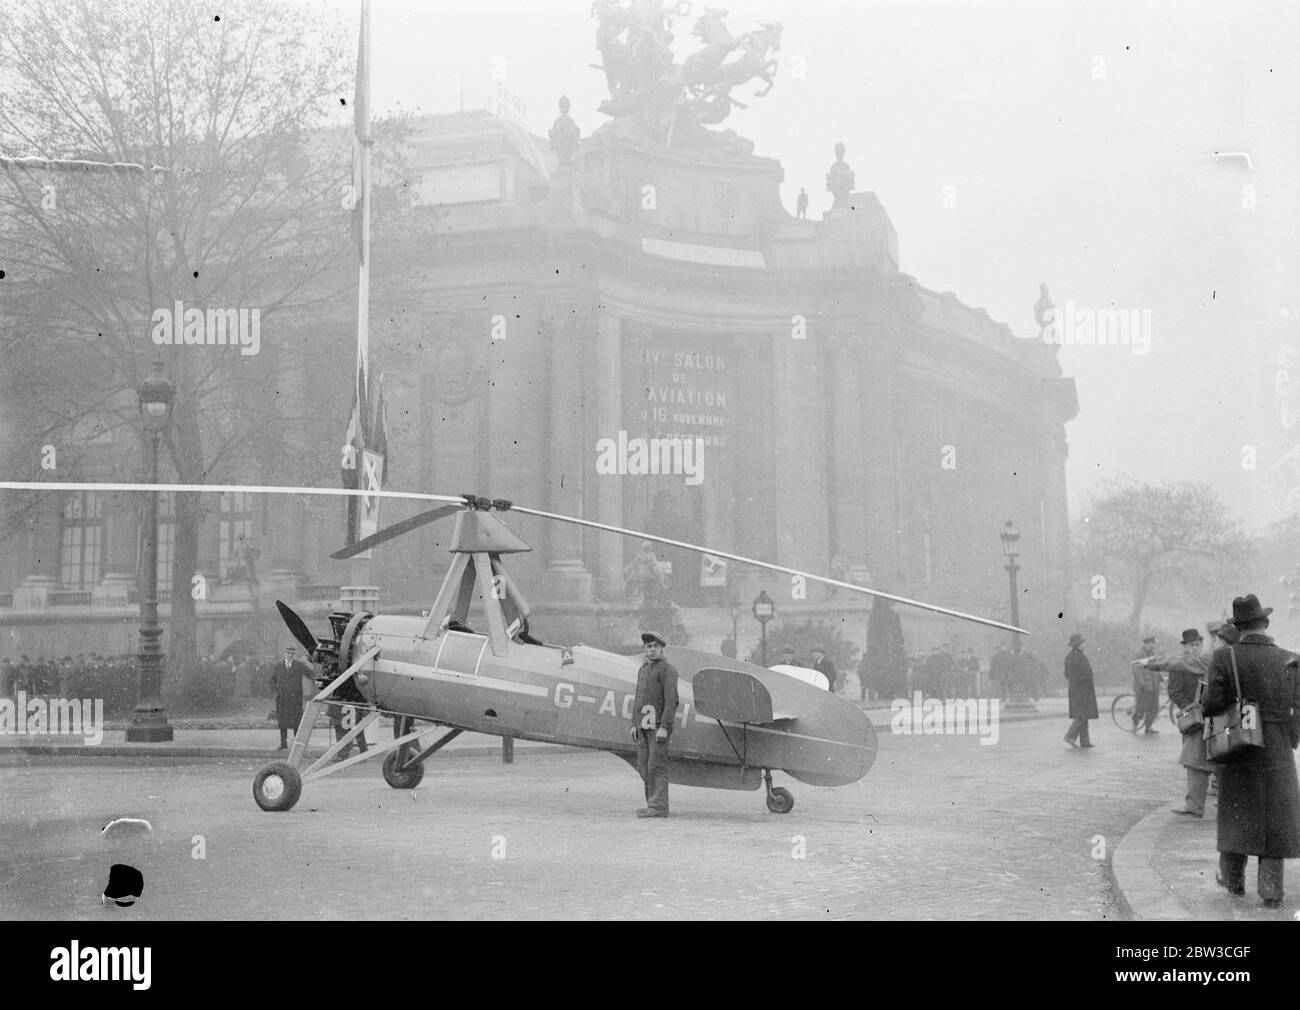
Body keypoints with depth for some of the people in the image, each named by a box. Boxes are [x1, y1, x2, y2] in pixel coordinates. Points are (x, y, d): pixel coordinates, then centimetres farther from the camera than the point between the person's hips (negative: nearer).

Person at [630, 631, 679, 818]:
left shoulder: (667, 669, -8)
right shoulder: (643, 669, 18)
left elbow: (671, 700, -15)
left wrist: (664, 727, -21)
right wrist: (634, 724, 15)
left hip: (659, 725, -8)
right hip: (643, 725, 8)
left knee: (657, 766, -9)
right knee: (643, 767, 8)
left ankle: (658, 806, -7)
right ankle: (652, 803, 15)